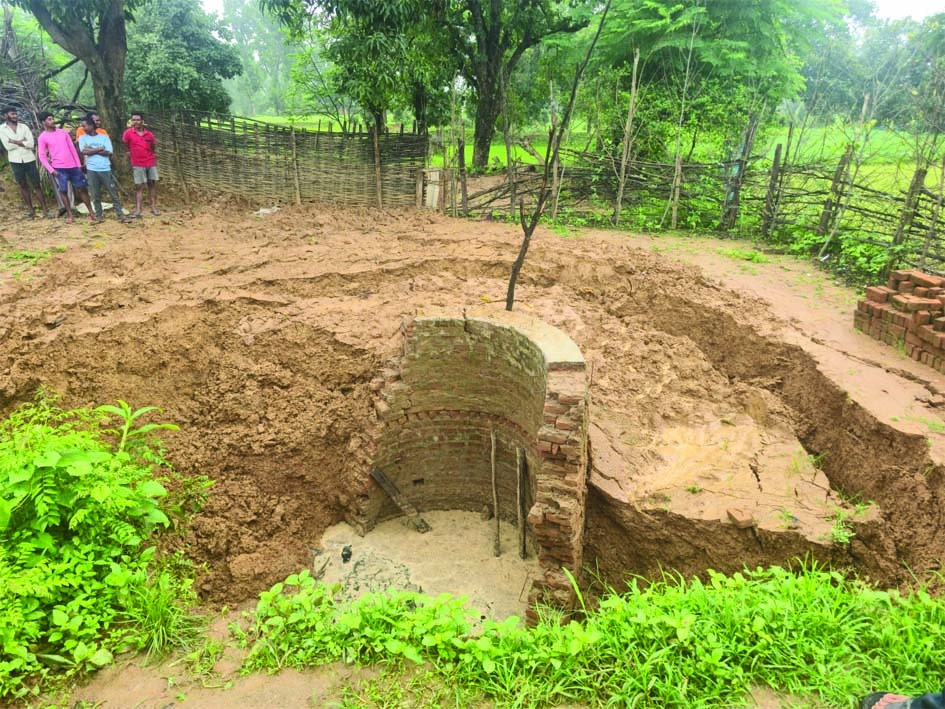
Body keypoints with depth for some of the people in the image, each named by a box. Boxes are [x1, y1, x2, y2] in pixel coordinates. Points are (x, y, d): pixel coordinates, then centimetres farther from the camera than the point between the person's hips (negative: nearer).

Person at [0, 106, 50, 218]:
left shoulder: (24, 126, 3)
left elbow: (31, 143, -7)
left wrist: (15, 141, -10)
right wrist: (23, 141, -8)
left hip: (29, 159, 0)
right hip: (15, 161, 0)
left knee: (36, 185, -1)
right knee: (23, 186, 8)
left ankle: (44, 209, 0)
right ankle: (30, 209, 14)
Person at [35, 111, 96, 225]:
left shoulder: (63, 132, 9)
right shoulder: (42, 137, -1)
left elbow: (72, 148, 11)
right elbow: (42, 156, -2)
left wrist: (78, 164, 6)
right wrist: (51, 170, -11)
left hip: (73, 166, 3)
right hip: (59, 168, -3)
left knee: (82, 189, 4)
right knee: (64, 191, 3)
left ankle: (91, 213, 9)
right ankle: (69, 214, 13)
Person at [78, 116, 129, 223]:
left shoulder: (104, 137, 5)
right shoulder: (83, 137, 8)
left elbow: (108, 152, -6)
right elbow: (84, 151, -8)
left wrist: (91, 150, -7)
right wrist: (99, 148, -6)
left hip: (105, 169, -1)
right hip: (91, 170, 1)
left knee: (114, 193, 1)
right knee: (95, 195, 5)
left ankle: (120, 214, 5)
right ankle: (98, 215, 12)